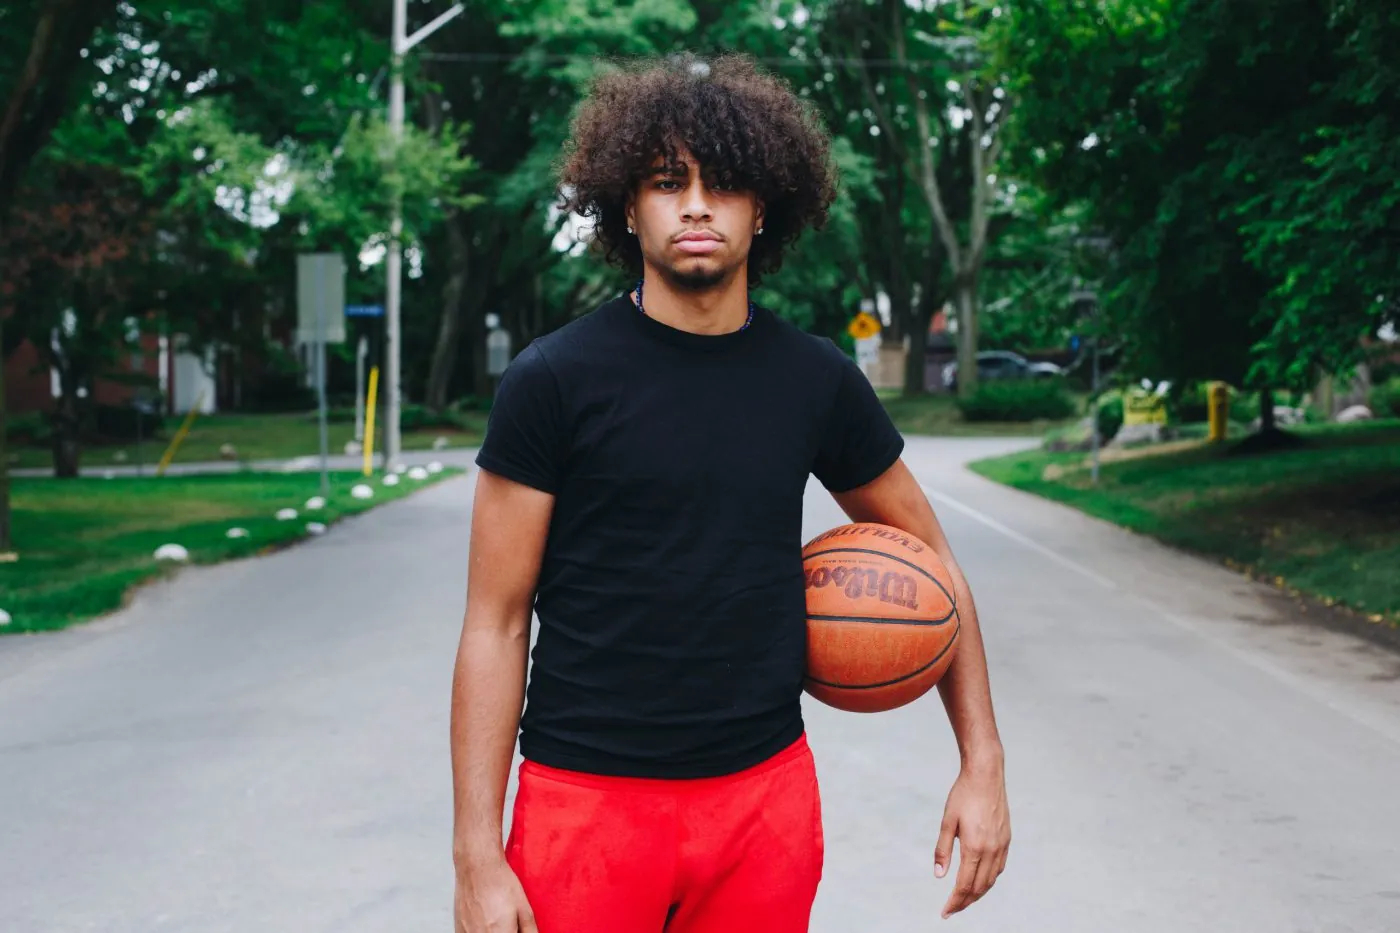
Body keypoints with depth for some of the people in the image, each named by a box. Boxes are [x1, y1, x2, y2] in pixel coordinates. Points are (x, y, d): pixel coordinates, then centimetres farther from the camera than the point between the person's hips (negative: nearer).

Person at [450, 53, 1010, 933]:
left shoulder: (817, 381, 1)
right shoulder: (553, 381, -7)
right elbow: (497, 625, -6)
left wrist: (983, 764, 8)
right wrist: (478, 857, -10)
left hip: (766, 793, 3)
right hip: (587, 798, -3)